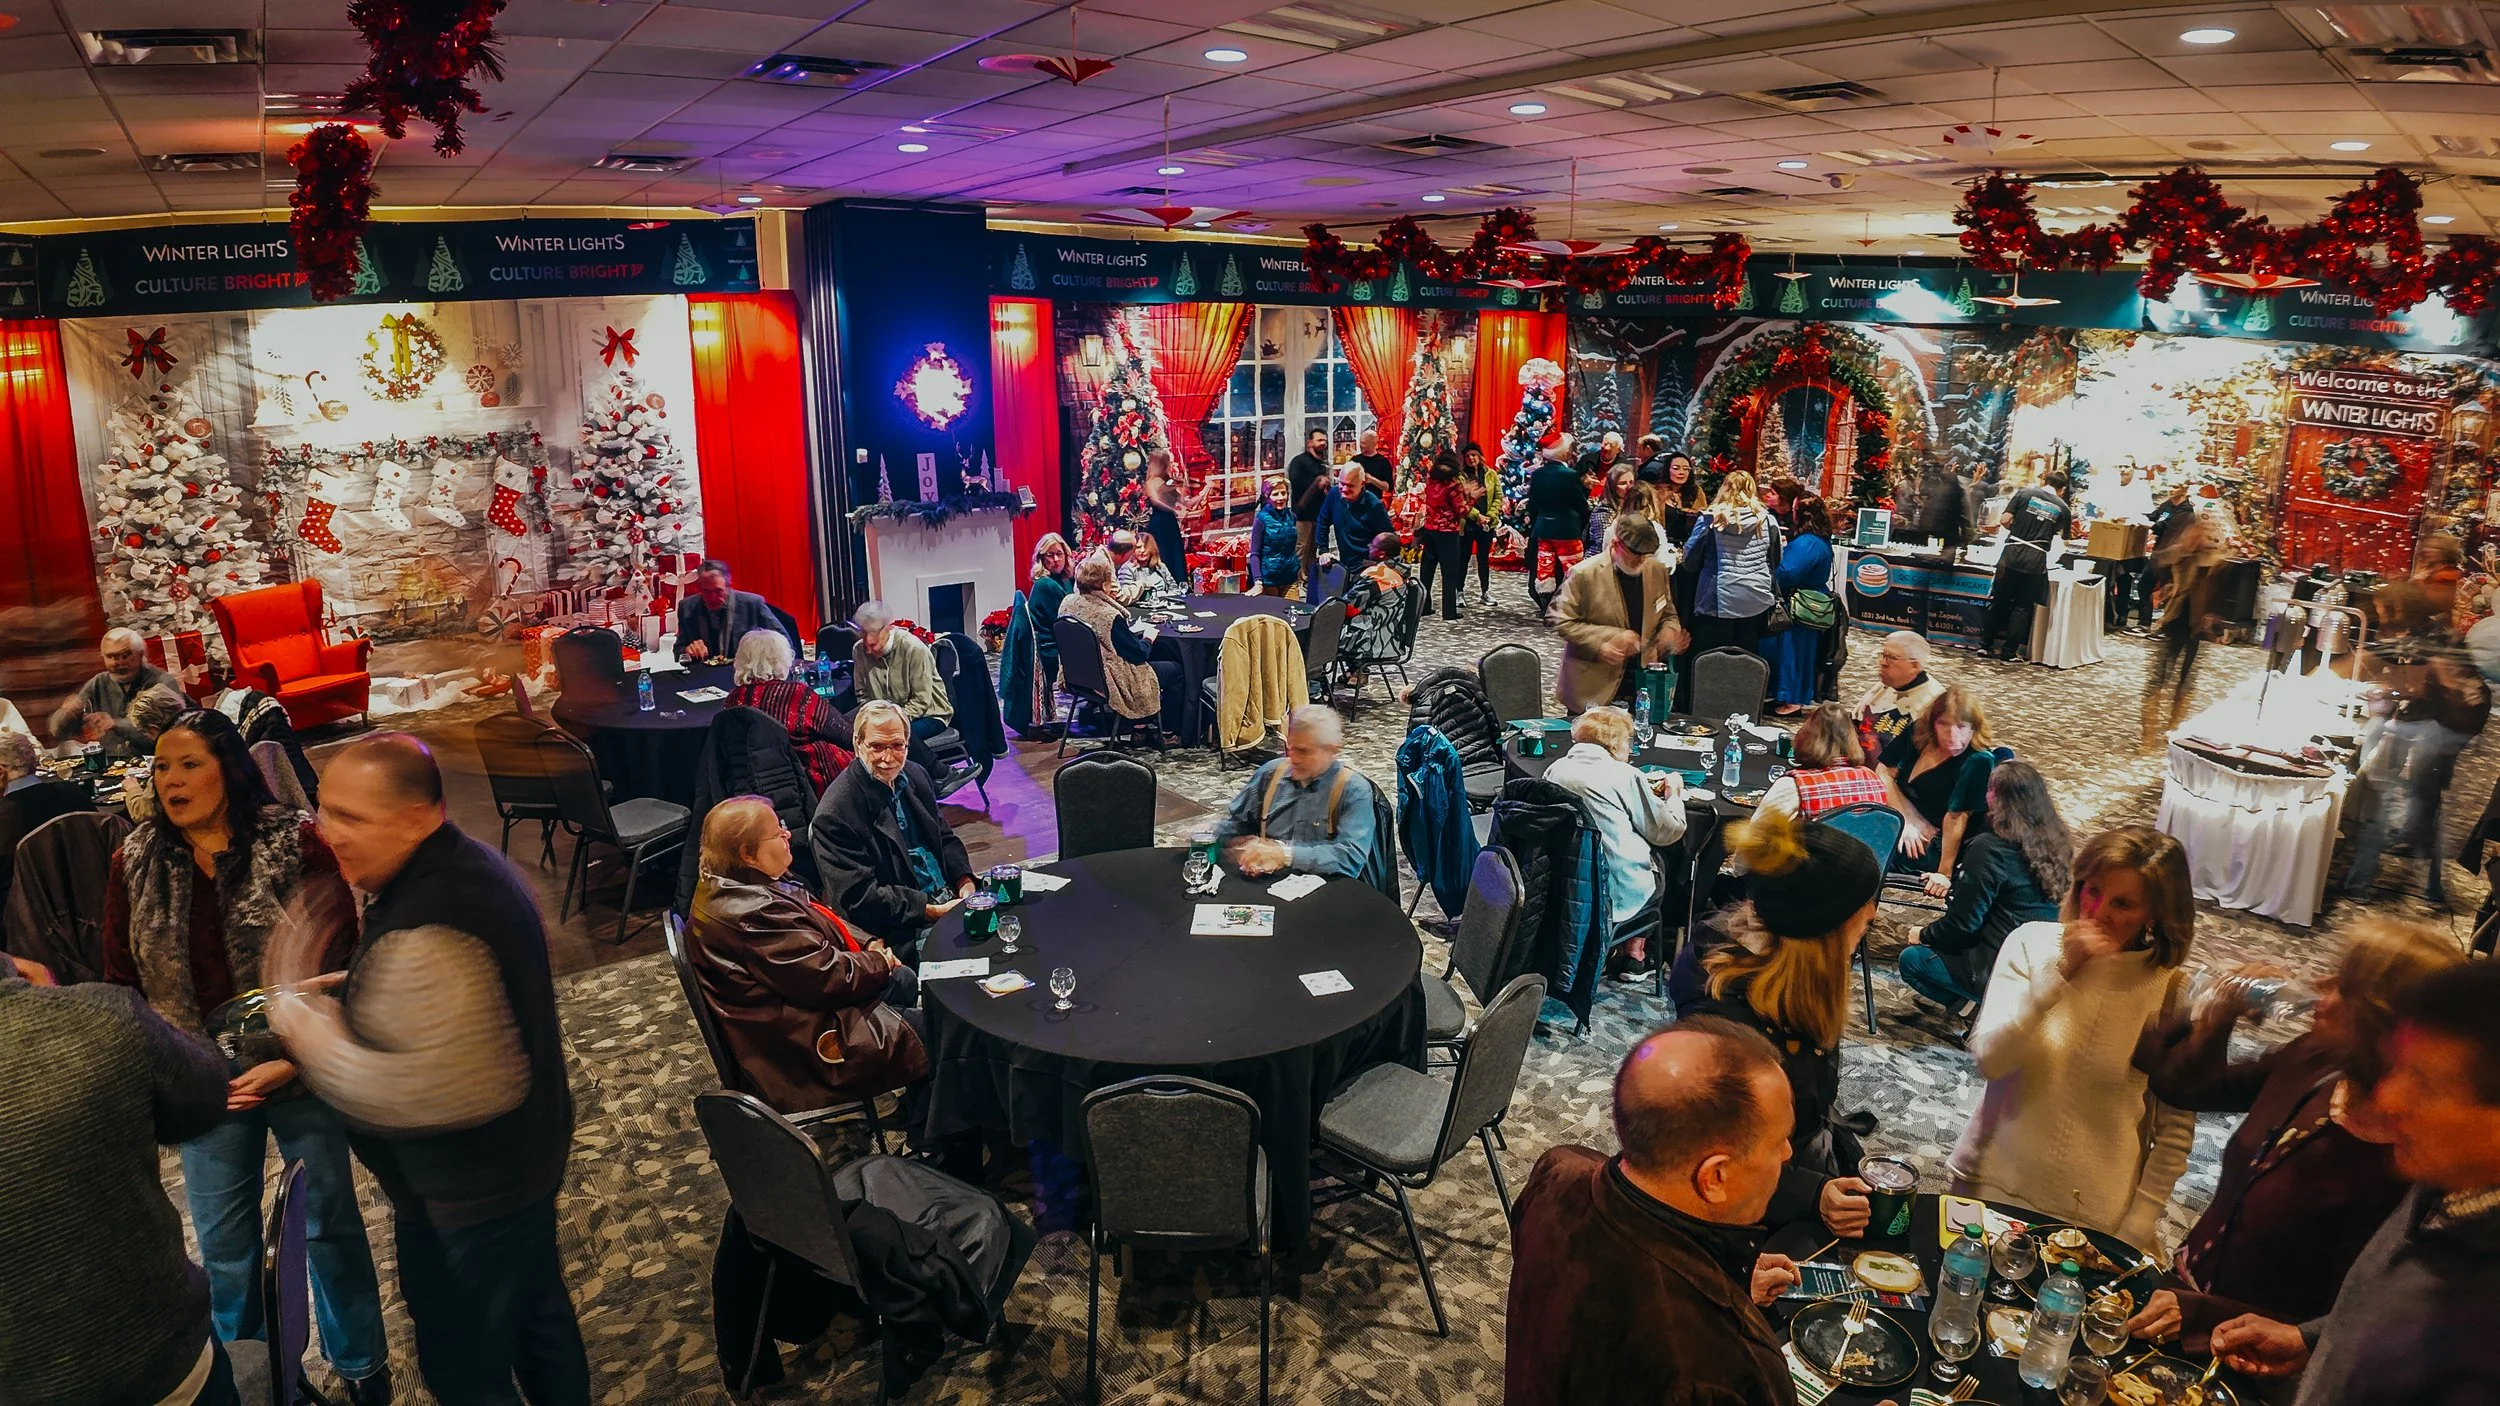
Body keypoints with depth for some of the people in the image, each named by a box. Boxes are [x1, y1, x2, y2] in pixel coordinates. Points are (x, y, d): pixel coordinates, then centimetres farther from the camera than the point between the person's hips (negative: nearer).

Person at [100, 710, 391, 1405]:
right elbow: (122, 981, 4)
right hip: (204, 1079, 3)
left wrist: (294, 1058, -22)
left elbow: (339, 965, -14)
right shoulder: (134, 864, -3)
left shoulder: (298, 844, -15)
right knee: (223, 1242, 16)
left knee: (331, 1221, 13)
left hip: (301, 1073, -3)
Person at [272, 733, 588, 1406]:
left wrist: (300, 1018, -23)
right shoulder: (464, 864, 0)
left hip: (465, 1198, -10)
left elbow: (403, 1093, -34)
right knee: (535, 1315, 27)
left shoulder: (427, 938, -33)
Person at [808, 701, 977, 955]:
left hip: (950, 897, 8)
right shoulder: (835, 814, -16)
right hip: (904, 932, -8)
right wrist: (932, 912, -19)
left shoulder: (914, 775, 7)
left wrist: (965, 883, -1)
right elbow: (860, 897, -16)